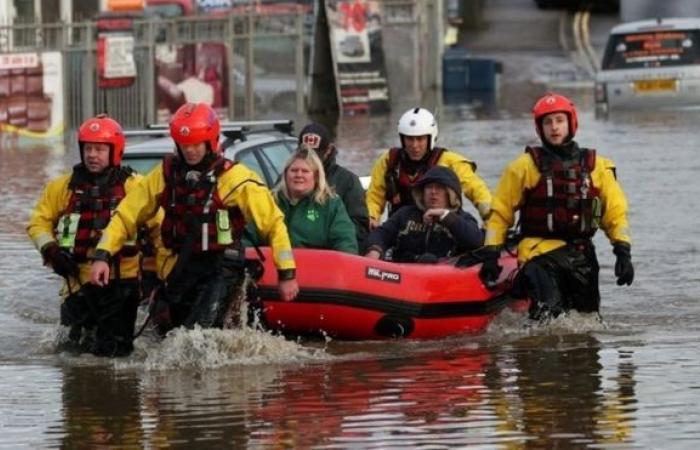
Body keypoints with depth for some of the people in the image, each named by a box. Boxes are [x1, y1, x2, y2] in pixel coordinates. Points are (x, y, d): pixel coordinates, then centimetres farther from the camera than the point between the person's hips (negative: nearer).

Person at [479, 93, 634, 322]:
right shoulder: (525, 166, 3)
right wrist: (491, 254, -4)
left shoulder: (596, 166, 10)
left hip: (582, 254, 4)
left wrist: (623, 252, -2)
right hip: (540, 252, -4)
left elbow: (615, 212, 10)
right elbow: (500, 213, 6)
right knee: (548, 313, -27)